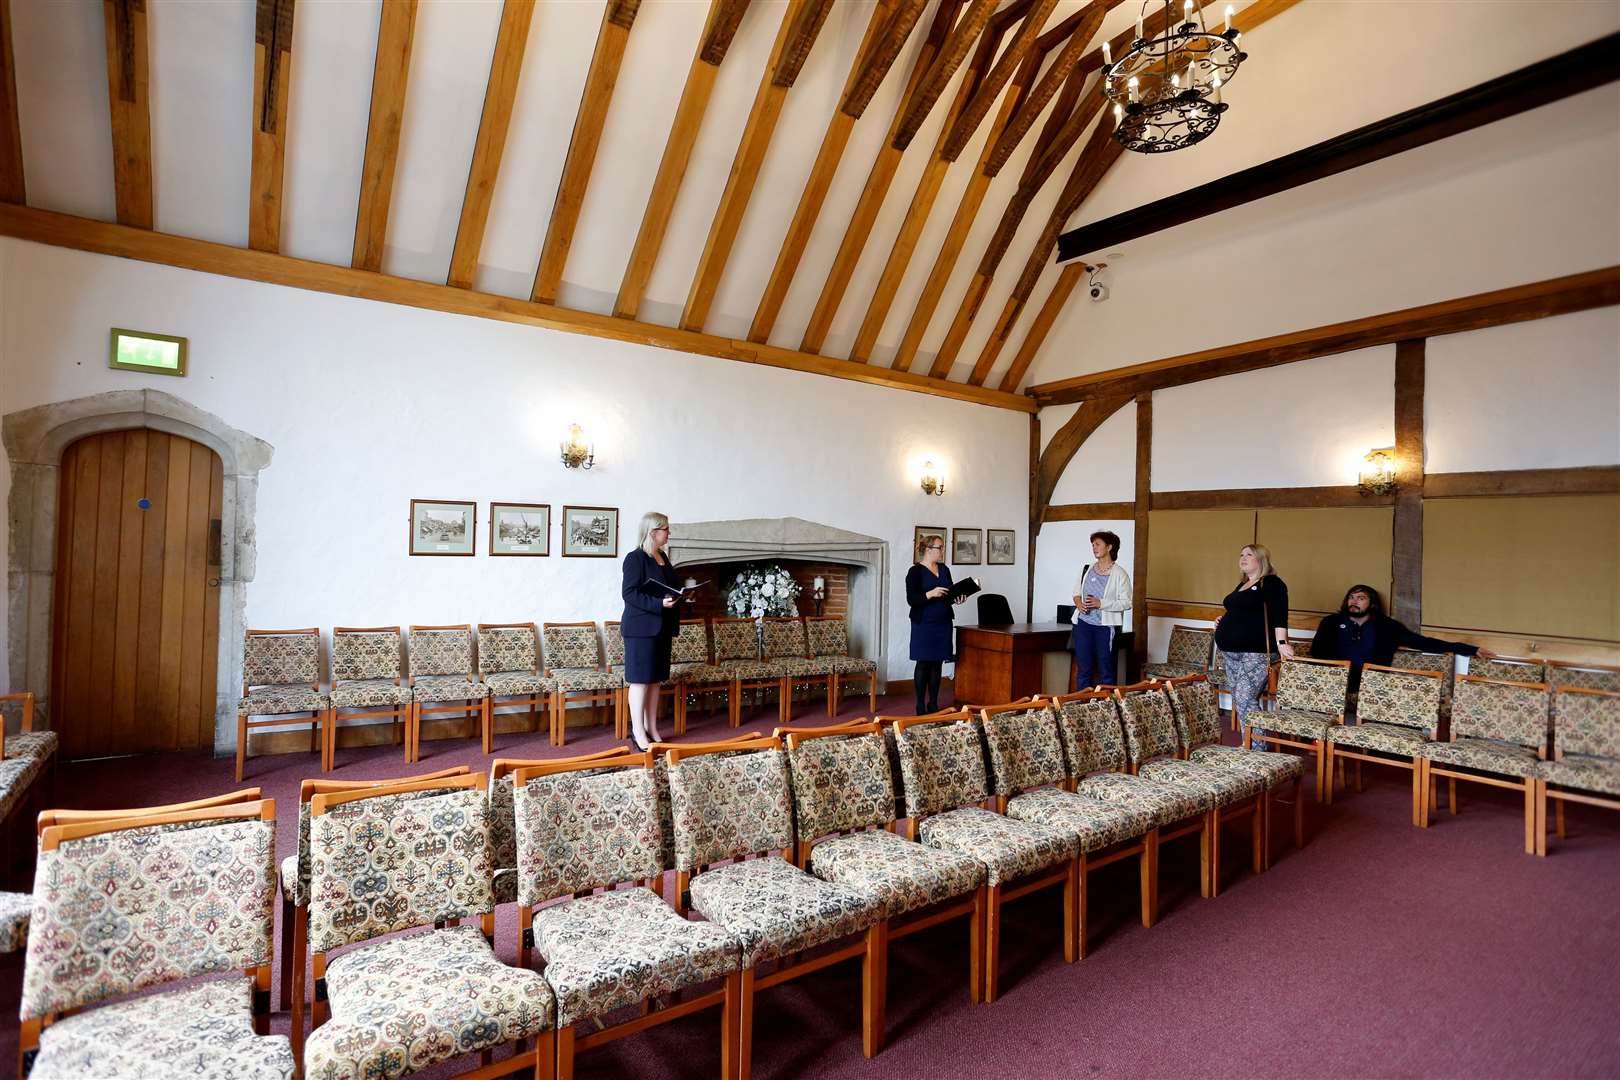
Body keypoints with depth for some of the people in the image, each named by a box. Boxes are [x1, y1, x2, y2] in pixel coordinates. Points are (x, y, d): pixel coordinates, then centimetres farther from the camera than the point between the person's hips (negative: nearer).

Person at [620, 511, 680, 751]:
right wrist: (659, 603, -24)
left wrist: (673, 626, 11)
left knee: (656, 679, 11)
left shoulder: (662, 557, 13)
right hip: (641, 629, -8)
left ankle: (651, 729, 19)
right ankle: (638, 733, 6)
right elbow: (629, 594, -16)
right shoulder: (635, 558, -11)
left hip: (661, 628, 8)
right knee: (640, 680, -2)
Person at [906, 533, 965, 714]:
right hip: (924, 624, -6)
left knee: (937, 663, 8)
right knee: (923, 663, 0)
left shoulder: (944, 569, 11)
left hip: (943, 623, 6)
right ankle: (920, 706, 9)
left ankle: (933, 704, 17)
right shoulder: (915, 571, -8)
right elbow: (911, 599, -14)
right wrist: (931, 594, -28)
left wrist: (957, 598, -3)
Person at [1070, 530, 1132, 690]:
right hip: (1083, 624, 4)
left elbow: (1126, 603, -9)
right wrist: (1078, 602, -4)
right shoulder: (1086, 569, 9)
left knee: (1106, 670, 3)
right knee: (1083, 669, 8)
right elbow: (1076, 592, 19)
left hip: (1105, 626, -4)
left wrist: (1101, 604, -19)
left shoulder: (1119, 574, -5)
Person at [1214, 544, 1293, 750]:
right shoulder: (1242, 584, 19)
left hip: (1255, 652, -9)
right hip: (1233, 652, 9)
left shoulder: (1272, 583, -6)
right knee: (1238, 701, 9)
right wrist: (1223, 622, 16)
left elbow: (1279, 615, -17)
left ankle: (1256, 751, -6)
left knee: (1245, 700, -14)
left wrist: (1281, 643, -26)